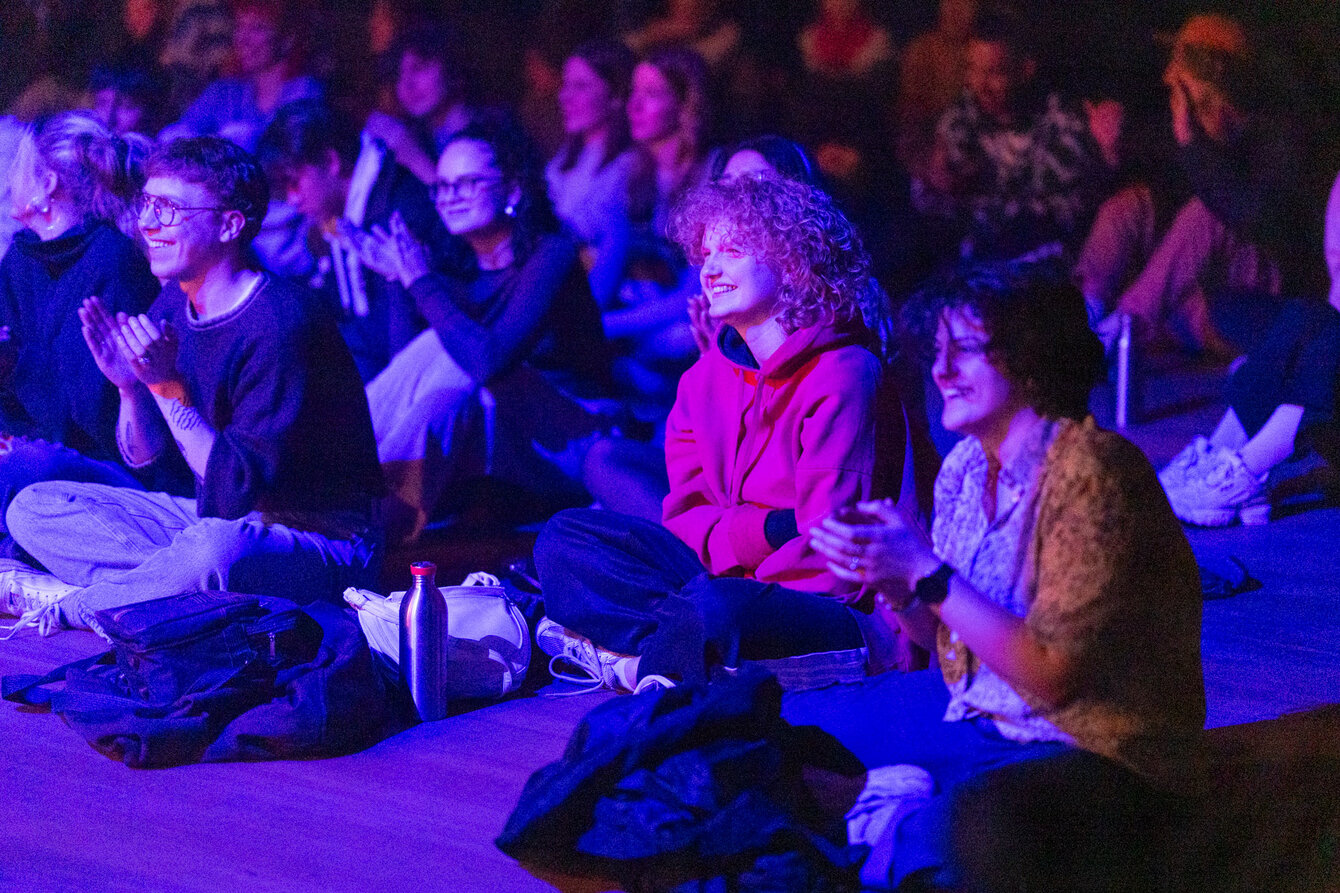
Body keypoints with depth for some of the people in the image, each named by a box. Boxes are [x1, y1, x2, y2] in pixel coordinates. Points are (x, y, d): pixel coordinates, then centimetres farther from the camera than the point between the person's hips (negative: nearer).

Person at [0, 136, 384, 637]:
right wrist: (131, 387, -13)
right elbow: (145, 458, 7)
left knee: (217, 546, -42)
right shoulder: (172, 307, 3)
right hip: (215, 521, 8)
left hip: (322, 543, -8)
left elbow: (242, 491, -24)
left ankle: (65, 605, -16)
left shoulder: (280, 324, -23)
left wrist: (169, 387, -28)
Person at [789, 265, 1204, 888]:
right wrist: (889, 580, -10)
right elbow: (947, 638, 11)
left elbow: (1054, 673, -25)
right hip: (977, 708, 9)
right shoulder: (968, 464, 2)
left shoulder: (1090, 472, -23)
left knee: (938, 837, -38)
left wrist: (926, 572, -25)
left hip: (1089, 741, -9)